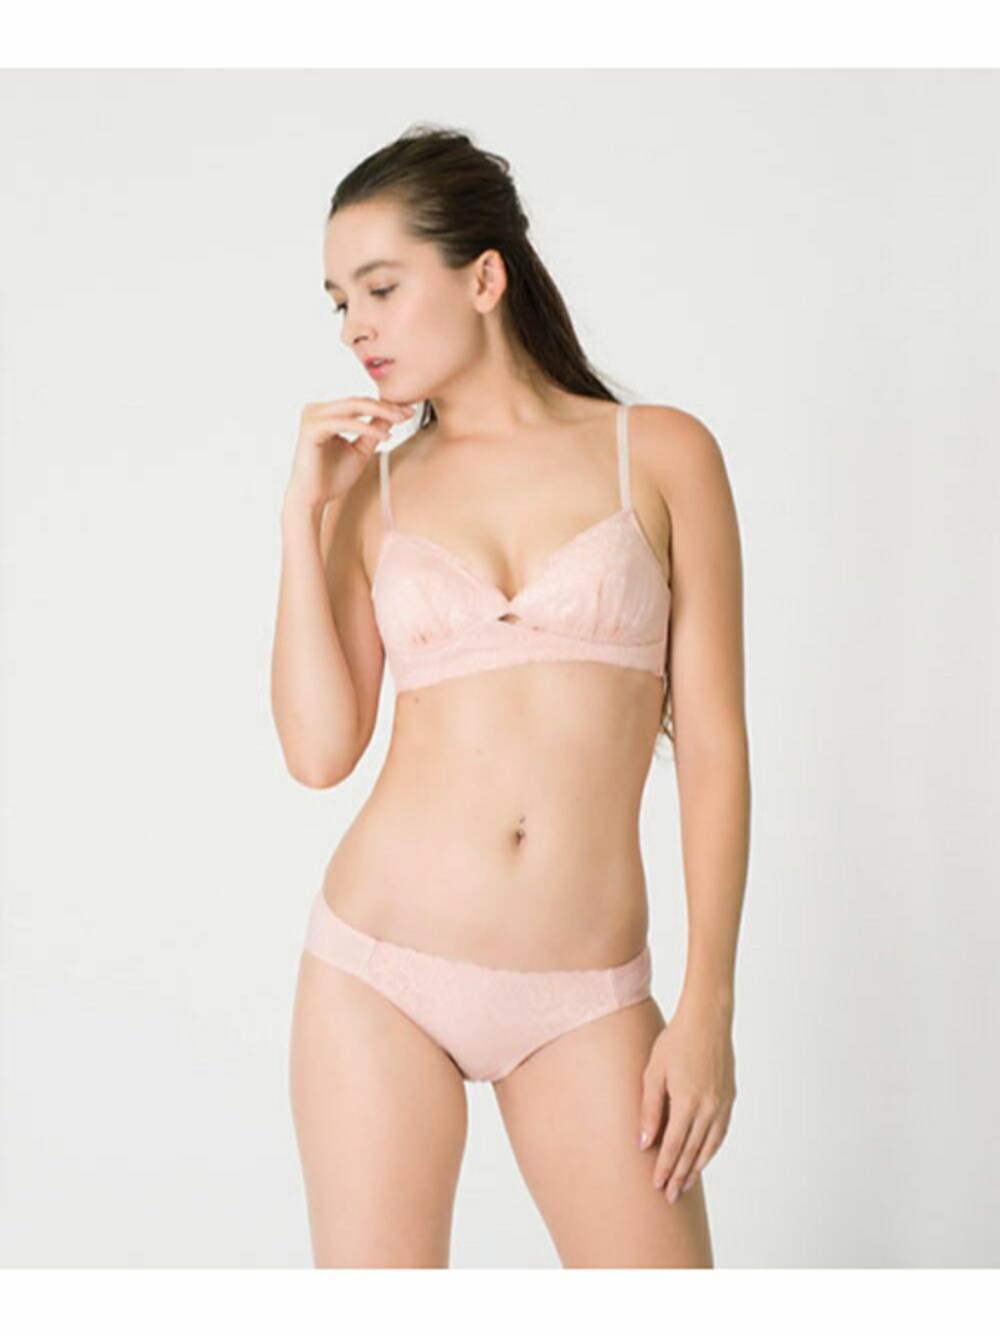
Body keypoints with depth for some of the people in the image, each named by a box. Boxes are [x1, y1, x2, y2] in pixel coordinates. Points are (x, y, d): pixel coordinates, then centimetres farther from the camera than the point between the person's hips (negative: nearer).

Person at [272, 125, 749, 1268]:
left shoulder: (662, 454, 2)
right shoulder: (374, 490, 8)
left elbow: (712, 747, 0)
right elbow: (319, 749, -2)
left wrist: (708, 1007, -5)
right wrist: (306, 512, -2)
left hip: (584, 997, -1)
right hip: (380, 969, 2)